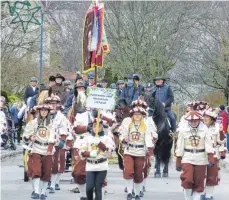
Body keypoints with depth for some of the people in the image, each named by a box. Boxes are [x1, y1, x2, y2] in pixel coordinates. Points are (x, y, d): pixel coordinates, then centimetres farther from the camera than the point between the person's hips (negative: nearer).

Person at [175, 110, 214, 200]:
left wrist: (211, 158, -18)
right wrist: (178, 161, 2)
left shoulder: (204, 129, -5)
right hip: (188, 158, -1)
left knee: (198, 183, 6)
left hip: (201, 160, 1)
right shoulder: (183, 129, -4)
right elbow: (180, 146, 1)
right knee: (187, 180, -13)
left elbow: (208, 144, -8)